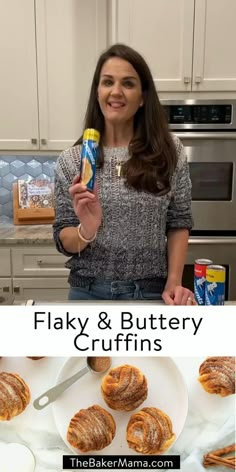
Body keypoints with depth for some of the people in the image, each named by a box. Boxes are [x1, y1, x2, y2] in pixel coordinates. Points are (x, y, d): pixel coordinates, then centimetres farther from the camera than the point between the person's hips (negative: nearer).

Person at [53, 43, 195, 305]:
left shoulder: (169, 150, -5)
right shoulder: (70, 160, -6)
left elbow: (178, 223, 0)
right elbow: (63, 241, -4)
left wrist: (174, 282, -9)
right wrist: (86, 231, -24)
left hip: (151, 292, 0)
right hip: (88, 291, 1)